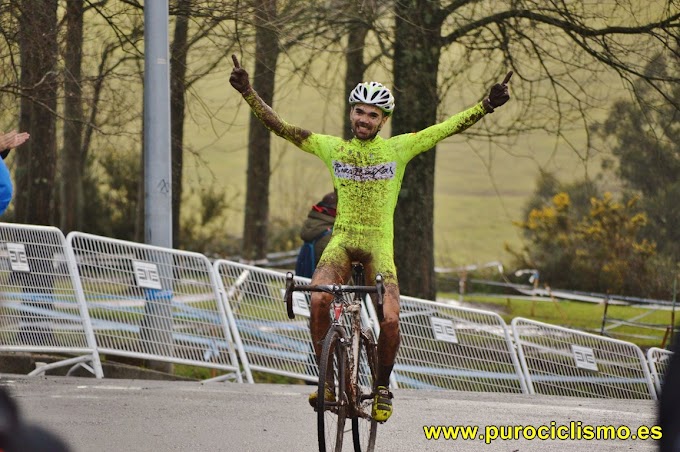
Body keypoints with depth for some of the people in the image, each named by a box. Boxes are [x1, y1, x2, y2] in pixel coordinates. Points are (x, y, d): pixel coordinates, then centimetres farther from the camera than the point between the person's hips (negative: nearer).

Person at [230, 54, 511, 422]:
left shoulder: (398, 149, 5)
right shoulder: (331, 147, 7)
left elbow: (449, 128, 1)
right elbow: (278, 126, 4)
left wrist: (488, 105, -10)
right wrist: (247, 93, -6)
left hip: (379, 244, 0)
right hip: (342, 240, 0)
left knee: (389, 319, -19)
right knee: (318, 300, -28)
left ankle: (382, 386, 7)